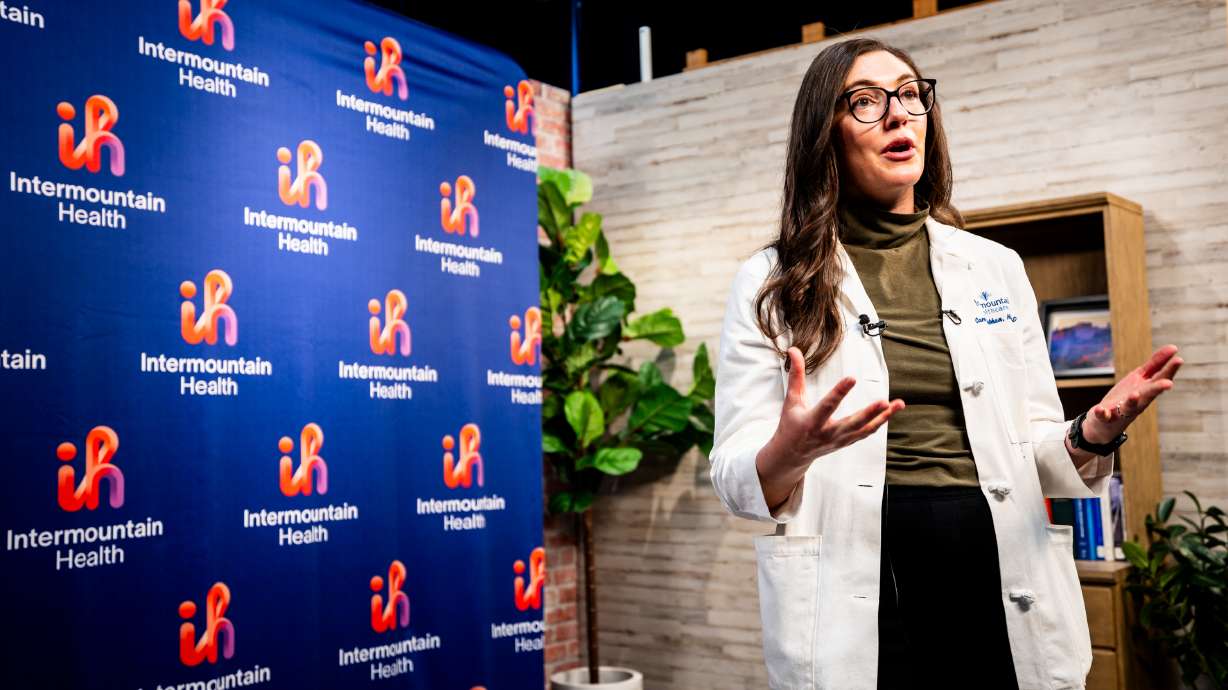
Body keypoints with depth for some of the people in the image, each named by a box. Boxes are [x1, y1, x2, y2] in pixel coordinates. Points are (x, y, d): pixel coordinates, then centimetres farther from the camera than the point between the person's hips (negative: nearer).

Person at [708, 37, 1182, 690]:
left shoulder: (997, 267, 8)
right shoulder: (770, 282, -1)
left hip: (1003, 584, 4)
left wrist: (1094, 433, -10)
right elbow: (735, 478, -5)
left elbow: (1033, 455, 11)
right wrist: (789, 454, -27)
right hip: (857, 597, -3)